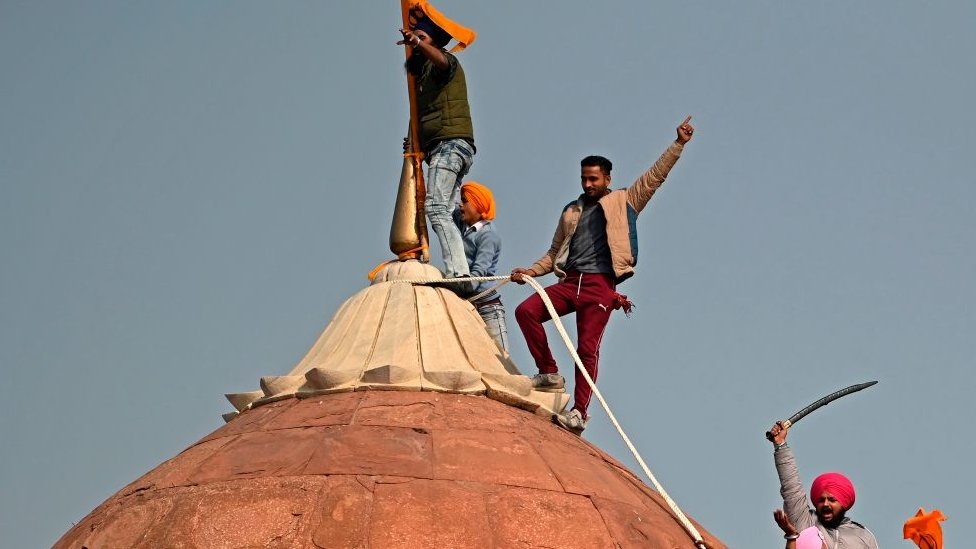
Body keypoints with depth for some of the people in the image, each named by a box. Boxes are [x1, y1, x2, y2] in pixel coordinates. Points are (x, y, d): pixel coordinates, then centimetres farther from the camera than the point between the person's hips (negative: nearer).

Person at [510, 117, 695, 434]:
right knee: (526, 311, -15)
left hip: (600, 286, -5)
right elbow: (555, 252, 27)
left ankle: (580, 412, -6)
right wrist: (531, 271, 13)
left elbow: (655, 176, 4)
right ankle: (550, 374, -4)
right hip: (569, 281, 5)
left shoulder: (623, 202, 10)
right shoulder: (571, 211, 23)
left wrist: (678, 144, -3)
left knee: (588, 349, -10)